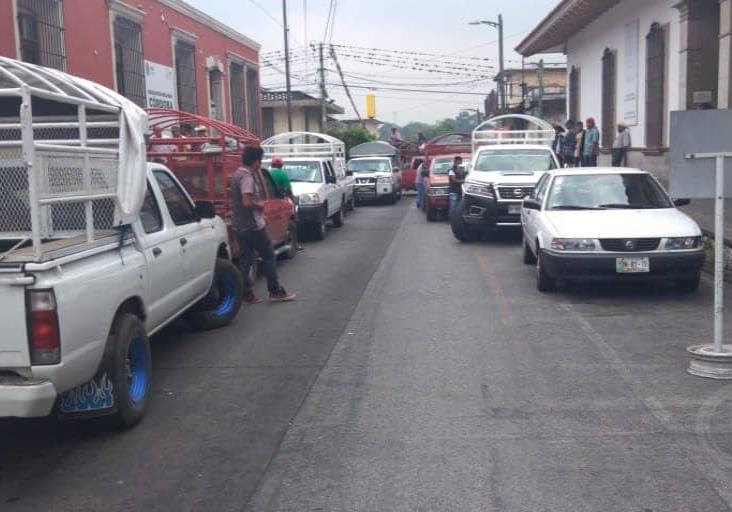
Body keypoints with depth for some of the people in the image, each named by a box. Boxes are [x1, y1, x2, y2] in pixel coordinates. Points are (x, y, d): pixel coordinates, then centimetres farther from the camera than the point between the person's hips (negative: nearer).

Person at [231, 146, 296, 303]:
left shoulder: (236, 175, 11)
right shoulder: (248, 177, -19)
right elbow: (247, 202, -28)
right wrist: (259, 204, -10)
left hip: (239, 226, 9)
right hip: (253, 226, -9)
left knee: (246, 260, 10)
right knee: (269, 256, 2)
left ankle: (247, 294, 12)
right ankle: (275, 291, 8)